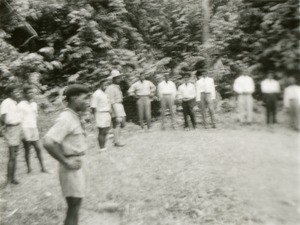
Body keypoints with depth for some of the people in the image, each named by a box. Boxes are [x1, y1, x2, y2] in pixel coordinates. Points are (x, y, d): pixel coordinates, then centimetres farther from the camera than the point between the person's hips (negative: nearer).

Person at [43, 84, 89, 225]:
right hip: (72, 167, -9)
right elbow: (48, 142, -30)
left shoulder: (75, 117, 9)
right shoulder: (66, 119, -20)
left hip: (78, 163, 9)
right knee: (73, 208, -1)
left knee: (75, 206, 20)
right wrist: (66, 162, -22)